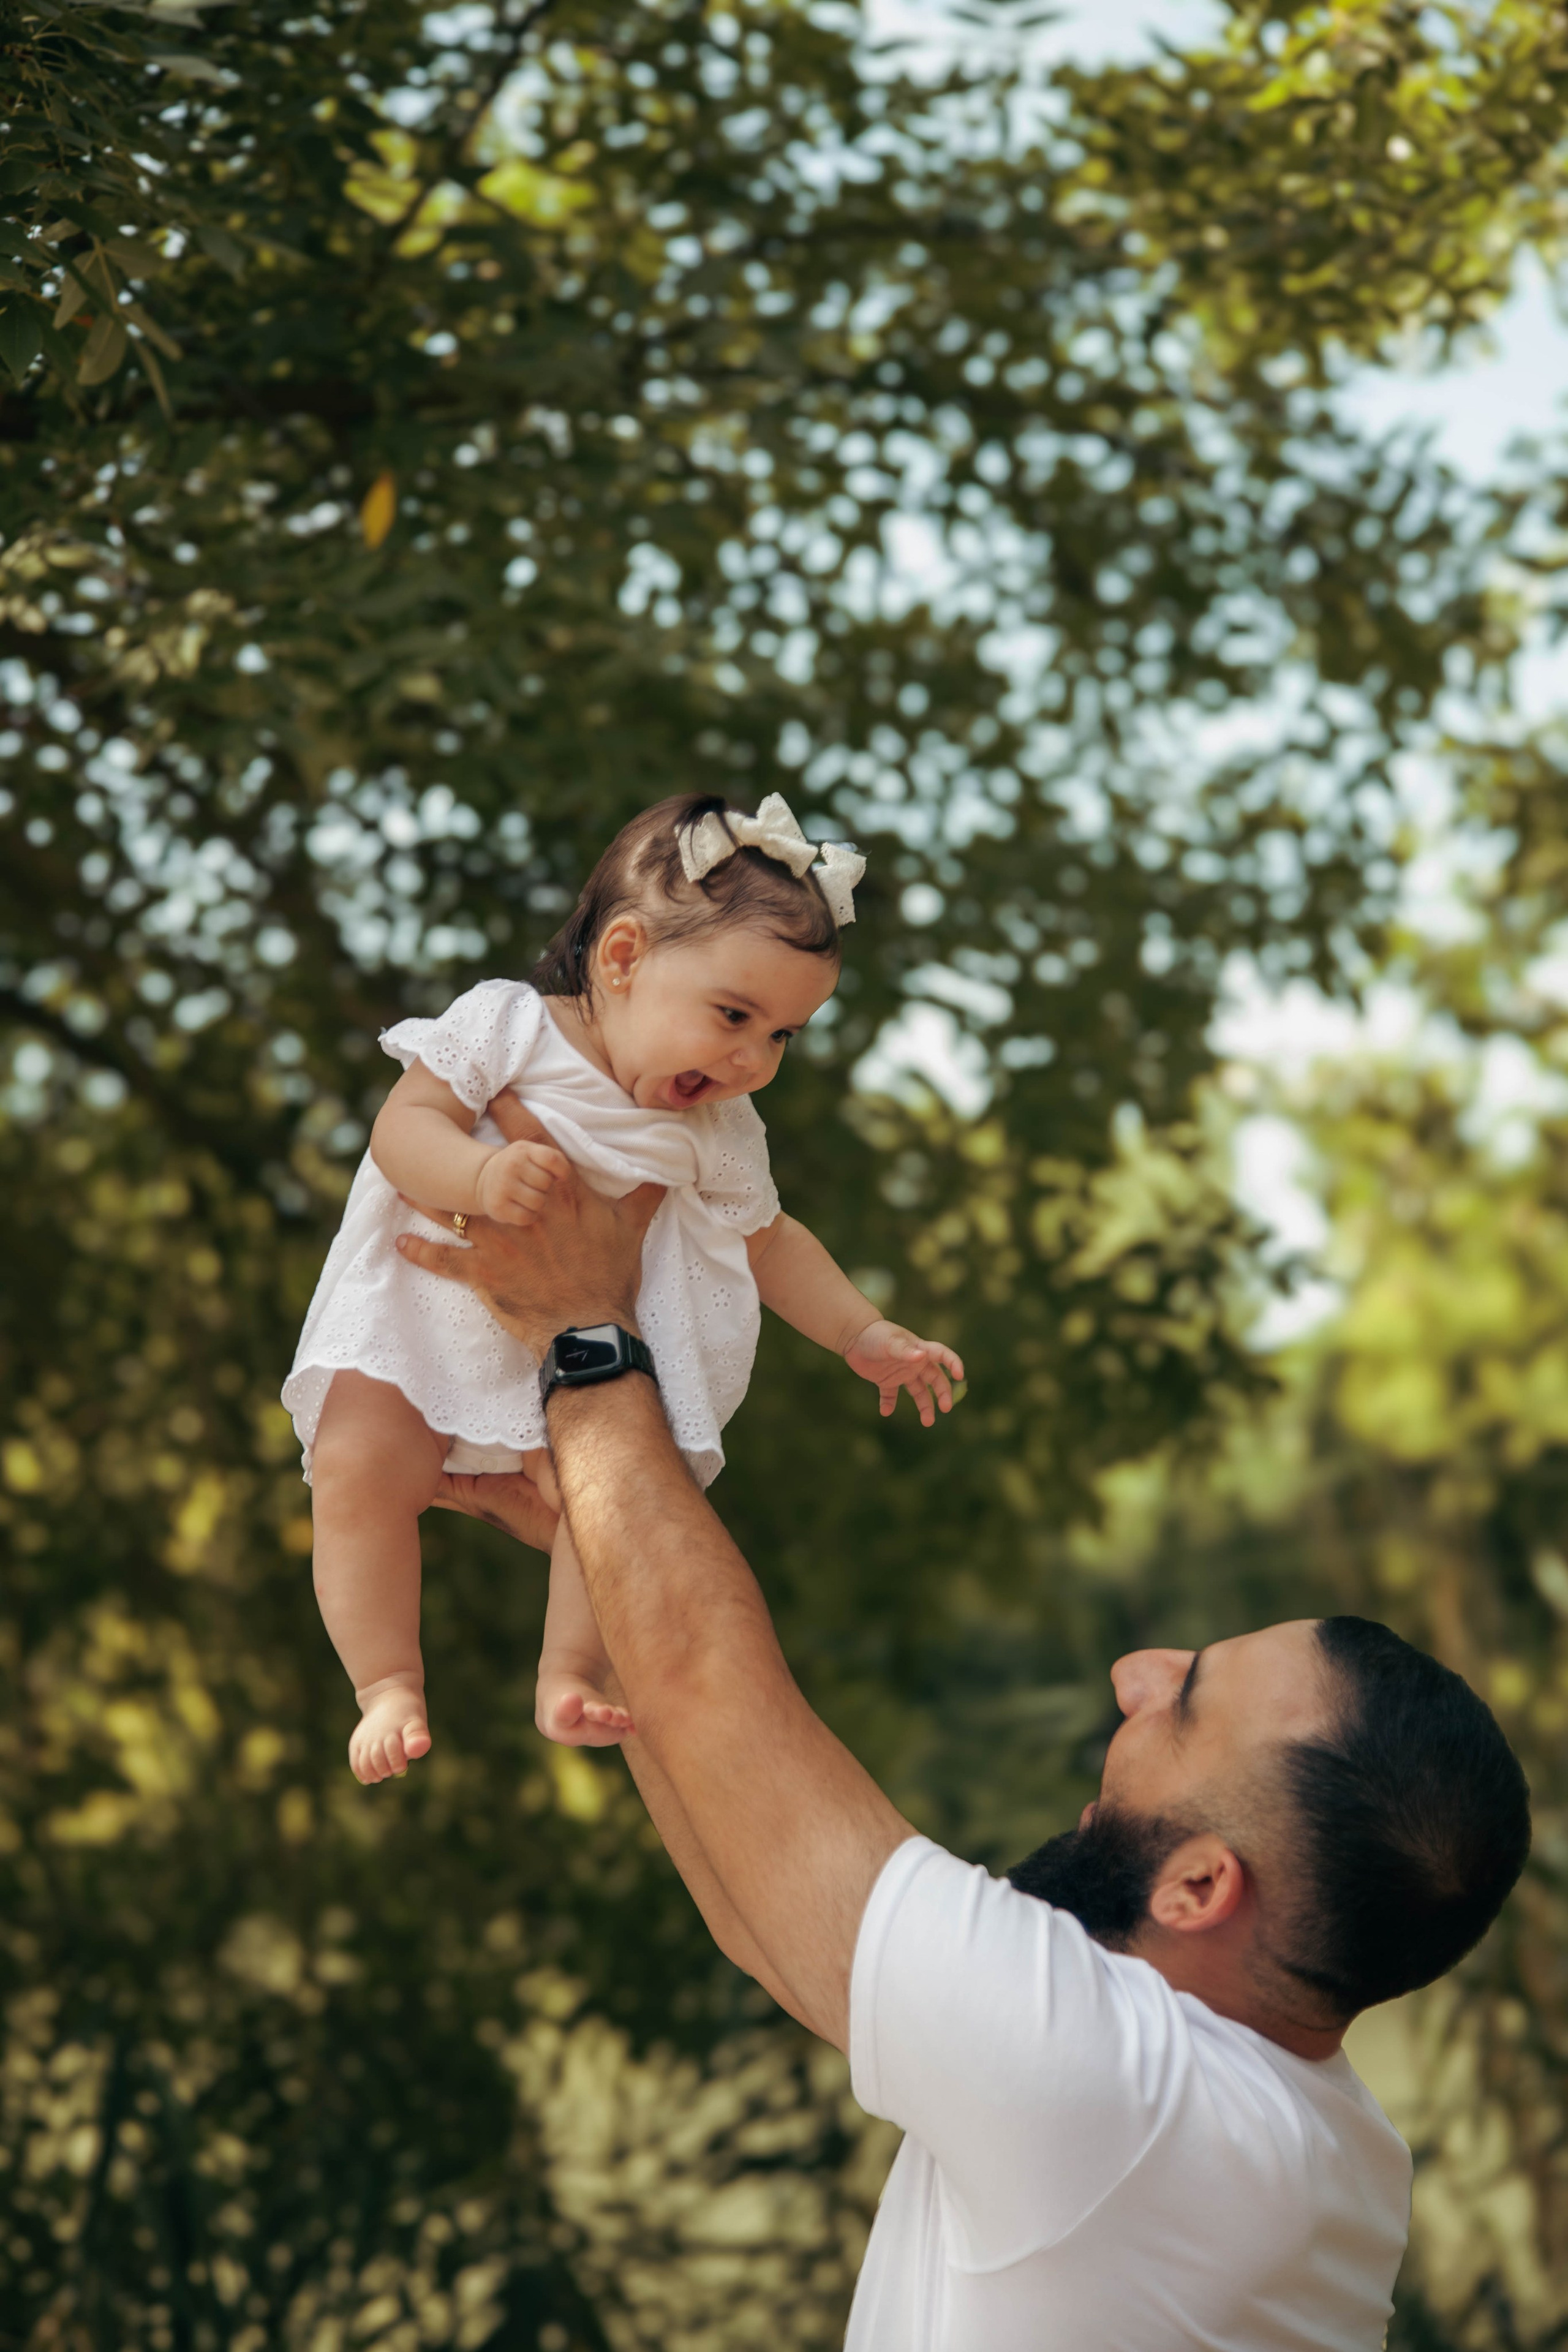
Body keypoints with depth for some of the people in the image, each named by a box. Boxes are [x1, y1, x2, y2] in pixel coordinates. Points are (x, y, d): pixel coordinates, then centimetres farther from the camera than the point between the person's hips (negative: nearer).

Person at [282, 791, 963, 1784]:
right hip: (436, 1320, -2)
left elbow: (771, 1243, 19)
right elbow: (404, 1127, -15)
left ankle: (570, 1673, -14)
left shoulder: (721, 1134, 5)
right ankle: (390, 1684, -10)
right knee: (356, 1466, -22)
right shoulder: (509, 1025, -8)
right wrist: (480, 1174, -35)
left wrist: (868, 1339, 13)